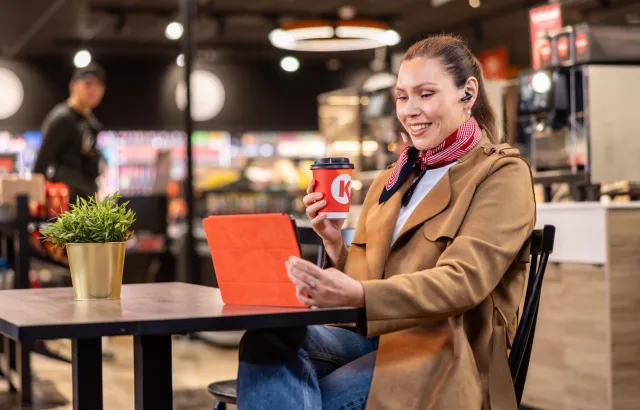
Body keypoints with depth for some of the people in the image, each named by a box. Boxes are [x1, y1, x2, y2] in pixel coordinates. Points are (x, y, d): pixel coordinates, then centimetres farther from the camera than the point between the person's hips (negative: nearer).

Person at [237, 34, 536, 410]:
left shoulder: (503, 174, -1)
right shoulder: (392, 181, 19)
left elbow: (462, 281, -17)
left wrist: (357, 295, -32)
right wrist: (334, 243, -4)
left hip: (450, 353, -6)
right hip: (378, 335, 6)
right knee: (266, 337, -26)